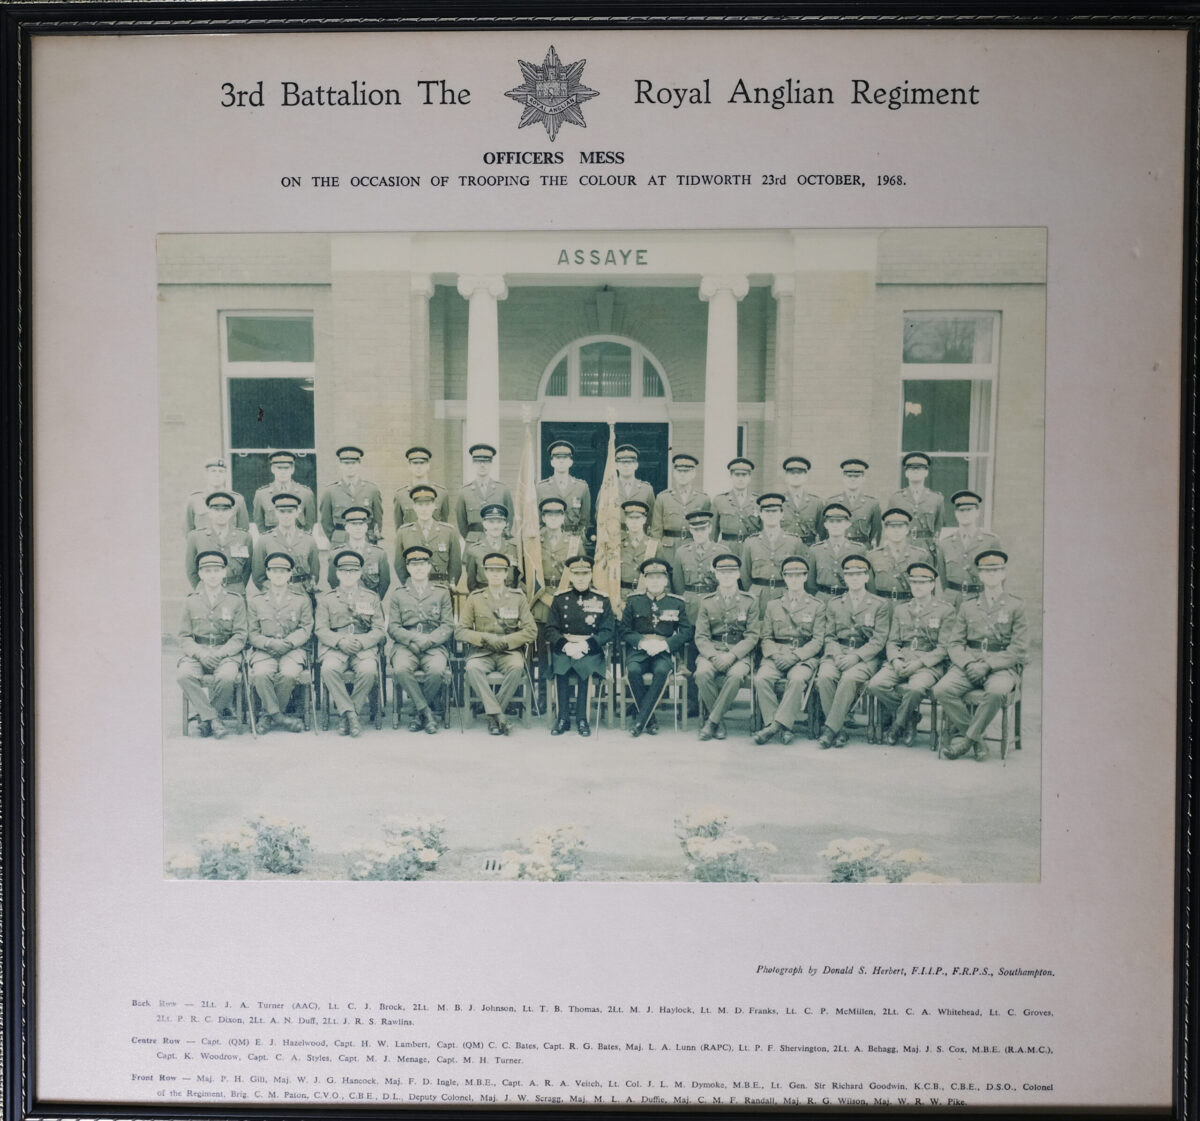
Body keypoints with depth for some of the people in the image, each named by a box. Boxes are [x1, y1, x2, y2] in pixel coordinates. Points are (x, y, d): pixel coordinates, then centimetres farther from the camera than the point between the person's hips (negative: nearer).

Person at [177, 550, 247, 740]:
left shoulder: (236, 601, 6)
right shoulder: (190, 602, 11)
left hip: (226, 652, -1)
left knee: (226, 676, -35)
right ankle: (213, 718, -20)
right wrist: (201, 653, -13)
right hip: (196, 652, 1)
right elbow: (184, 637, 8)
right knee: (184, 675, -32)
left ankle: (205, 716, -10)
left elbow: (239, 637, 2)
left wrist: (220, 654, -15)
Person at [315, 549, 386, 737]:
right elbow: (321, 630, 5)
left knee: (368, 670, -33)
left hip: (364, 648, 0)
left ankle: (346, 715, -16)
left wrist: (360, 642, -12)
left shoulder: (372, 598, 17)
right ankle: (350, 714, -23)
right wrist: (340, 641, -15)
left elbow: (379, 630, 9)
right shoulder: (325, 599, 15)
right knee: (329, 669, -35)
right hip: (335, 648, 0)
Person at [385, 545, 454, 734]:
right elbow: (393, 628, 6)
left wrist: (428, 640, -13)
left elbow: (448, 626, 6)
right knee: (401, 669, -34)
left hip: (435, 646, 0)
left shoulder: (442, 592, 13)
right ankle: (427, 712, -20)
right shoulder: (397, 593, 13)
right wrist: (415, 638, -13)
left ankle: (418, 712, -9)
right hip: (405, 646, 0)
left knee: (436, 670, -33)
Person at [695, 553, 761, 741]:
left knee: (736, 674, -35)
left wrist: (731, 655, -16)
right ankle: (719, 720, -13)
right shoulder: (706, 602, 10)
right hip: (711, 652, 1)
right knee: (702, 673, -32)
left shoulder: (750, 601, 6)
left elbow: (752, 636, 0)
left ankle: (712, 721, -22)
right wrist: (713, 656, -17)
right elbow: (701, 637, 4)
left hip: (739, 653, -1)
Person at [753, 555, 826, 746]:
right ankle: (783, 728, -26)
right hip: (776, 656, 2)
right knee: (761, 678, -30)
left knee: (797, 679, -36)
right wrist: (775, 655, -9)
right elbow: (766, 638, 13)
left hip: (804, 657, -2)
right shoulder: (772, 605, 18)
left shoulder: (817, 606, 11)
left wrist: (794, 656, -13)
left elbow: (818, 641, 2)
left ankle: (777, 725, -32)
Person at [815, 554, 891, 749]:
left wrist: (856, 656, -15)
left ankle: (830, 728, -29)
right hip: (837, 654, 3)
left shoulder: (880, 605, 10)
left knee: (849, 678, -35)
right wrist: (837, 655, -9)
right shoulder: (833, 605, 19)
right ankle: (840, 730, -24)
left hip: (865, 658, -2)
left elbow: (878, 641, 1)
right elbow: (829, 637, 13)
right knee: (825, 677, -31)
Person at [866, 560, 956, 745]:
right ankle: (912, 716, -4)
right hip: (900, 662, 4)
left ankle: (897, 727, -9)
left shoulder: (946, 609, 5)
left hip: (929, 665, -4)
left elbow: (944, 647, -2)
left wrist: (919, 662, -15)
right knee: (875, 685, -24)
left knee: (915, 689, -36)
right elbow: (892, 641, 15)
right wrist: (896, 660, -8)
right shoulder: (900, 609, 19)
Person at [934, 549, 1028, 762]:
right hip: (968, 665, 3)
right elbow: (954, 644, 10)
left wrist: (988, 664, -14)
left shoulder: (1016, 607, 6)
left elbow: (1019, 650, -1)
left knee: (996, 691, -37)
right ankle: (978, 741, -13)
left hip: (1002, 666, -3)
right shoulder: (967, 606, 16)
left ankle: (967, 739, -20)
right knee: (942, 690, -25)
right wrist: (969, 664, -11)